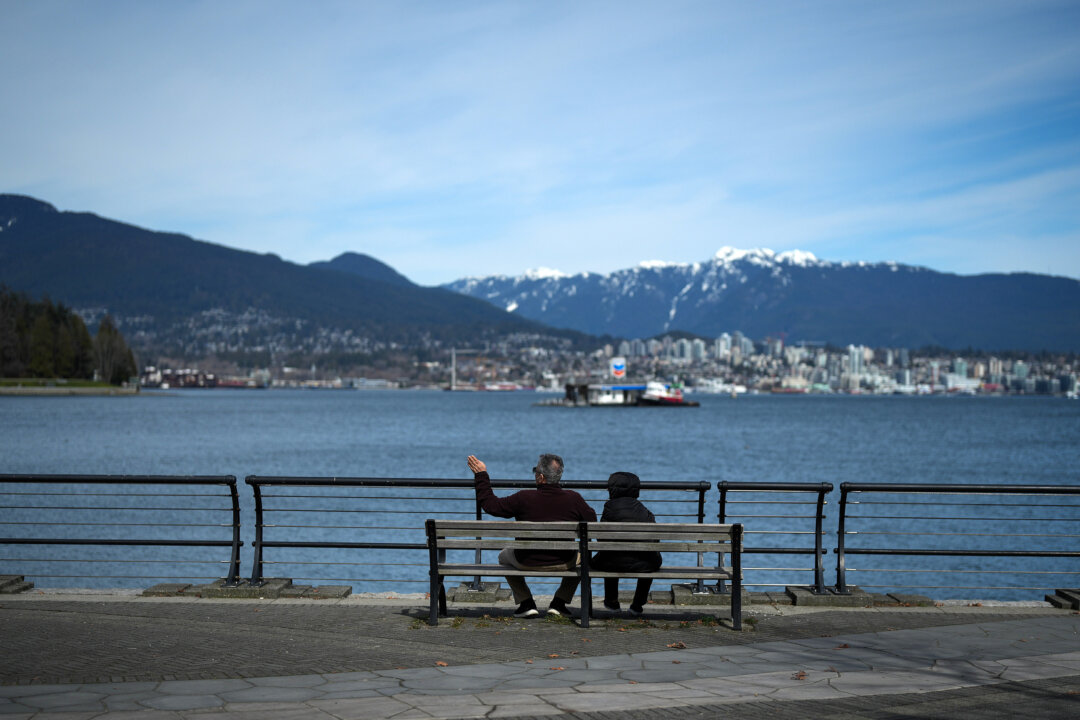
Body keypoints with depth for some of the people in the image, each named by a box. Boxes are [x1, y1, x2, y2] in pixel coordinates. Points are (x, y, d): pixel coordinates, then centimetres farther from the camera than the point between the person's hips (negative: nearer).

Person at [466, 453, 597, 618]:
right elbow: (592, 520, 2)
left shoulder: (523, 498, -19)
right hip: (563, 563, 1)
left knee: (504, 555, 33)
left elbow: (490, 504, -6)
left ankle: (526, 603, 25)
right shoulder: (573, 498, -15)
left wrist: (481, 475, 4)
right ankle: (559, 603, 26)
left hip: (527, 563, -1)